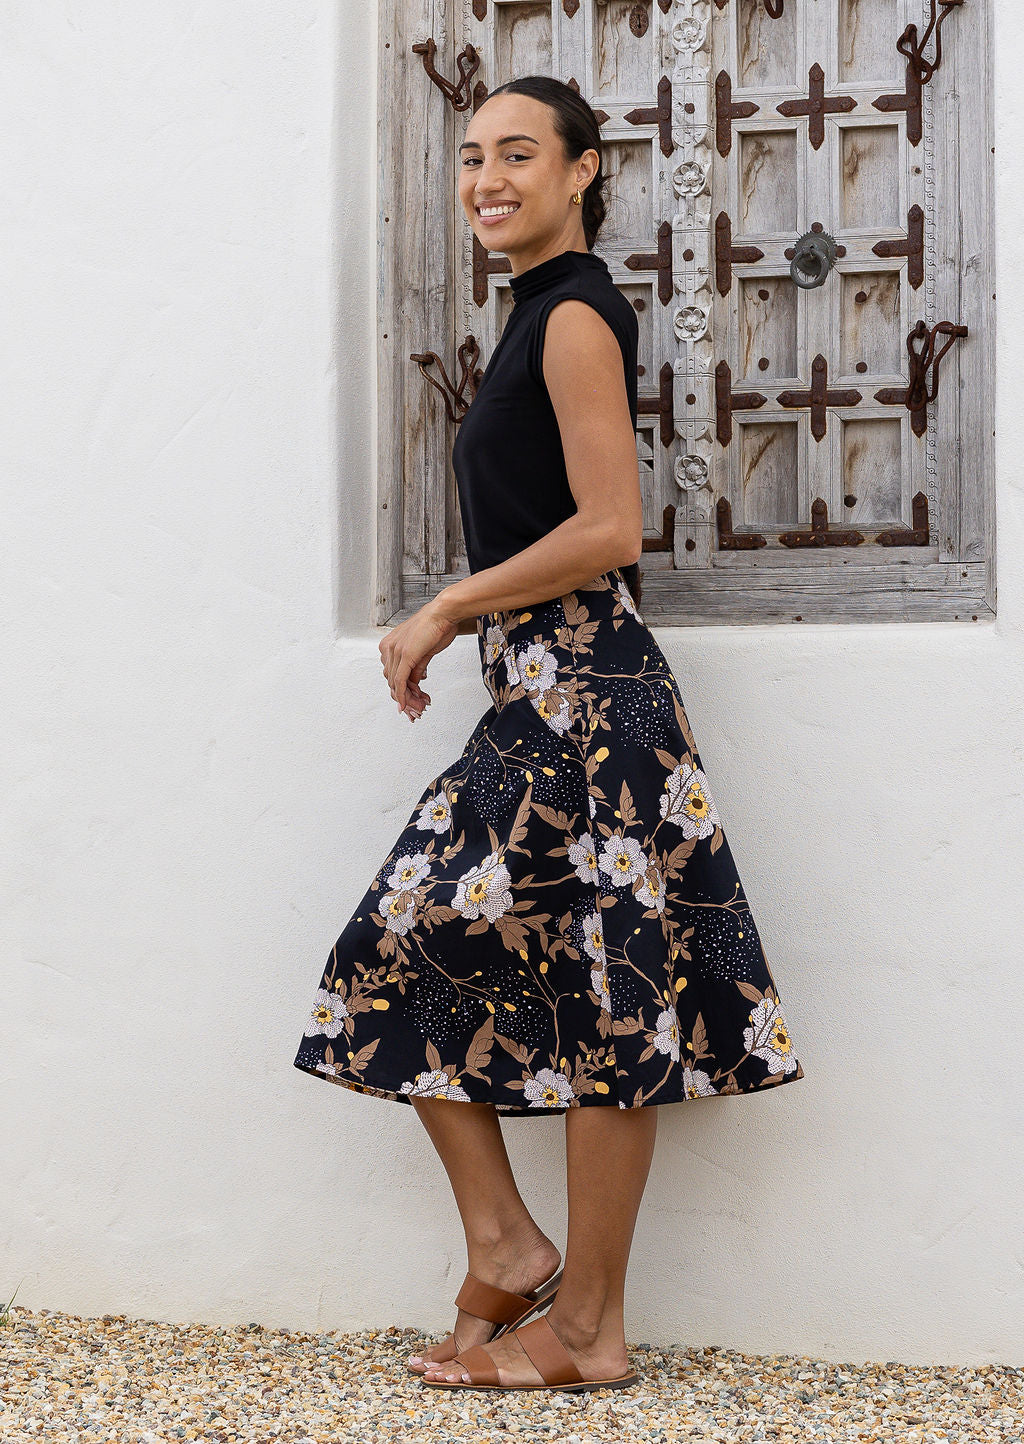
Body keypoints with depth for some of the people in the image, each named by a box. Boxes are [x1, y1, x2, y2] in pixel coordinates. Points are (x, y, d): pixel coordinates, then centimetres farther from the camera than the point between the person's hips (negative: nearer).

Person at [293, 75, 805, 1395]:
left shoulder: (576, 313, -9)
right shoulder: (542, 313, 18)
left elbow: (609, 529, -18)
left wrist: (441, 612, -10)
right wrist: (453, 627, 14)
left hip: (586, 694, -10)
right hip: (540, 698, 10)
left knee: (604, 996, -2)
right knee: (406, 949, 9)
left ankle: (587, 1328, 8)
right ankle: (506, 1249, 17)